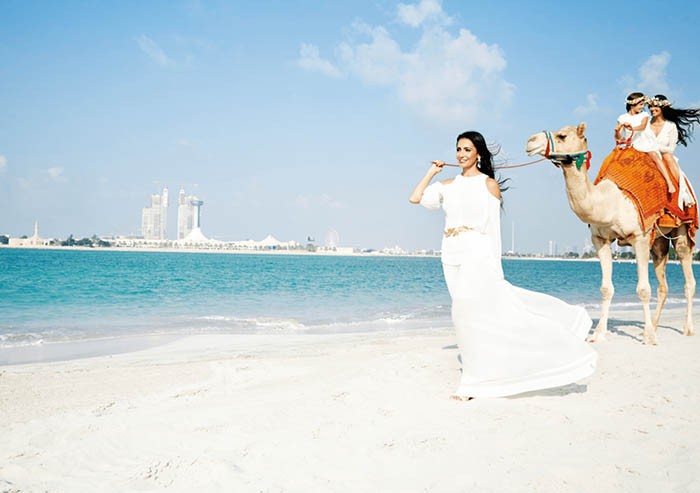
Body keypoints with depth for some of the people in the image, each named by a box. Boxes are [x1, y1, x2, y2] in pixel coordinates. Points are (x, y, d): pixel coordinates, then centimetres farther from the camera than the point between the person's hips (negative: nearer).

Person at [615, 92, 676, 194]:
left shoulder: (644, 115, 9)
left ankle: (669, 182, -36)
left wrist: (632, 128, -36)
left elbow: (643, 126, -14)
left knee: (654, 155, -28)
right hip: (633, 145, 2)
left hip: (647, 143, -2)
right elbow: (618, 137, 0)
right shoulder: (622, 118, 9)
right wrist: (617, 132, -25)